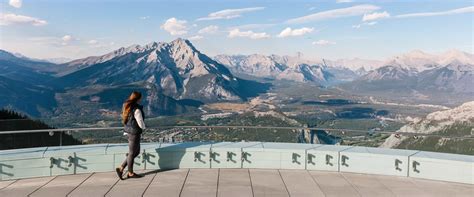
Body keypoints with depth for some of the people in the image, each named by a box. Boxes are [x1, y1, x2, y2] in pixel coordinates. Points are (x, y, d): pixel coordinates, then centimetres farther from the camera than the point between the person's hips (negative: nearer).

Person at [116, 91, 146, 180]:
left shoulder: (127, 106, 5)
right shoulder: (136, 110, -23)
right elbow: (141, 123, -18)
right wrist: (144, 127, 3)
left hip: (128, 130, 9)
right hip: (134, 132, -9)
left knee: (137, 152, 20)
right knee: (132, 153, 7)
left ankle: (121, 168, 21)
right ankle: (130, 173, 23)